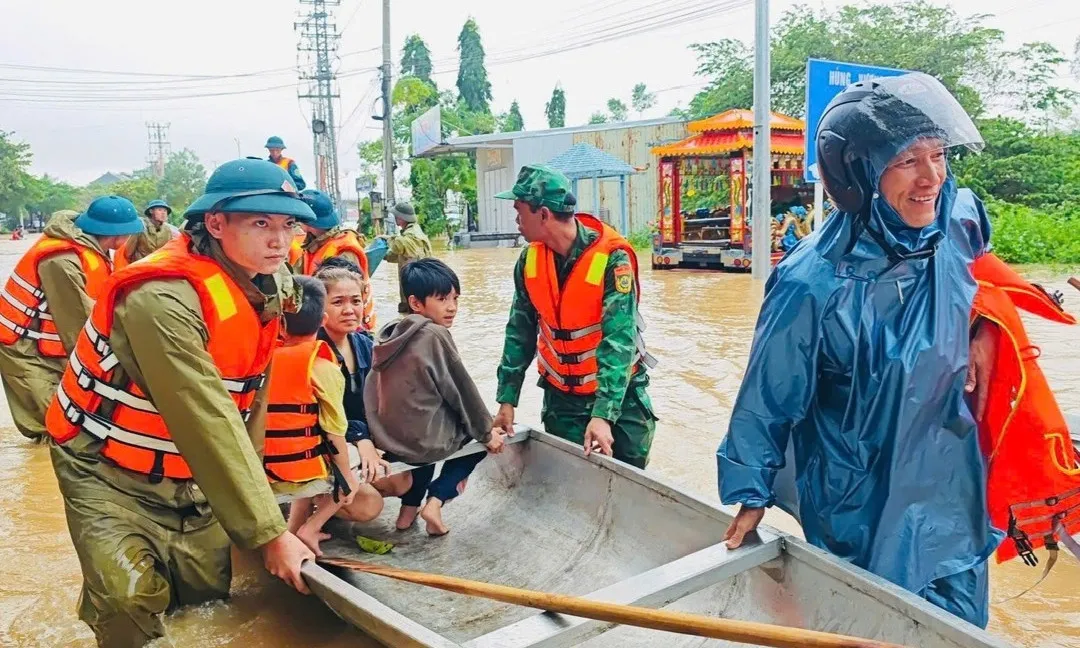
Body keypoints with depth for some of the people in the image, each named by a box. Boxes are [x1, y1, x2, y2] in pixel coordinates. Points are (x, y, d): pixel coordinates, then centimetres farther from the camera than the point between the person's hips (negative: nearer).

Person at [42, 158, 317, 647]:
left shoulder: (266, 284, -5)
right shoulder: (164, 299, -32)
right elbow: (210, 424, -34)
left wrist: (249, 479, 4)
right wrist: (269, 532, -32)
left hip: (186, 472, 7)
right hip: (107, 468, -7)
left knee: (207, 588, 12)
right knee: (132, 599, -23)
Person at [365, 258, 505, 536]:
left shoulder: (391, 334, 7)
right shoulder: (435, 334, -13)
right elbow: (460, 389, -7)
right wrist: (486, 431, 5)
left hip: (386, 439, 7)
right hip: (424, 440, -7)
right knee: (480, 431, 18)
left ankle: (409, 507, 28)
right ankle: (436, 500, 5)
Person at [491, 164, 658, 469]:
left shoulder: (612, 258, -22)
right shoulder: (530, 260, -5)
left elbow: (619, 340, -26)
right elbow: (520, 333, 2)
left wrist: (603, 414, -32)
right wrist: (507, 400, -1)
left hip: (617, 394, -4)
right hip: (561, 397, 4)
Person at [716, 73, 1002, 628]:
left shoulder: (961, 220, -10)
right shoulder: (814, 284, -27)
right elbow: (769, 396, -15)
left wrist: (981, 329, -2)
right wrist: (752, 495, -7)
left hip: (955, 496, 6)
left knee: (963, 629, 22)